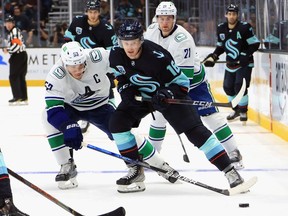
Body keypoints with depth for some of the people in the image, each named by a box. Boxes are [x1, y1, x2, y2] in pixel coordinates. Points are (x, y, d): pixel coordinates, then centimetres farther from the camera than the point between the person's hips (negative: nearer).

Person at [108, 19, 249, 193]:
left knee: (195, 131, -16)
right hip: (139, 94, 5)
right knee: (117, 122, -14)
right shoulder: (116, 56, -17)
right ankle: (136, 171, -2)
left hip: (170, 94, -5)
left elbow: (181, 82, -22)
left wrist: (167, 93, -39)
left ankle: (230, 171, -15)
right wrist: (126, 90, -18)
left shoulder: (157, 56, -32)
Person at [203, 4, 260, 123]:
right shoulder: (221, 29, 1)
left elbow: (255, 44, -14)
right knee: (228, 87, 9)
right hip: (231, 63, 6)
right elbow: (221, 46, 14)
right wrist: (213, 56, 0)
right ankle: (236, 109, 31)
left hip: (245, 63, -6)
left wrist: (246, 55, -24)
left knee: (239, 86, -18)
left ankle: (243, 111, -2)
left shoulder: (244, 27, -16)